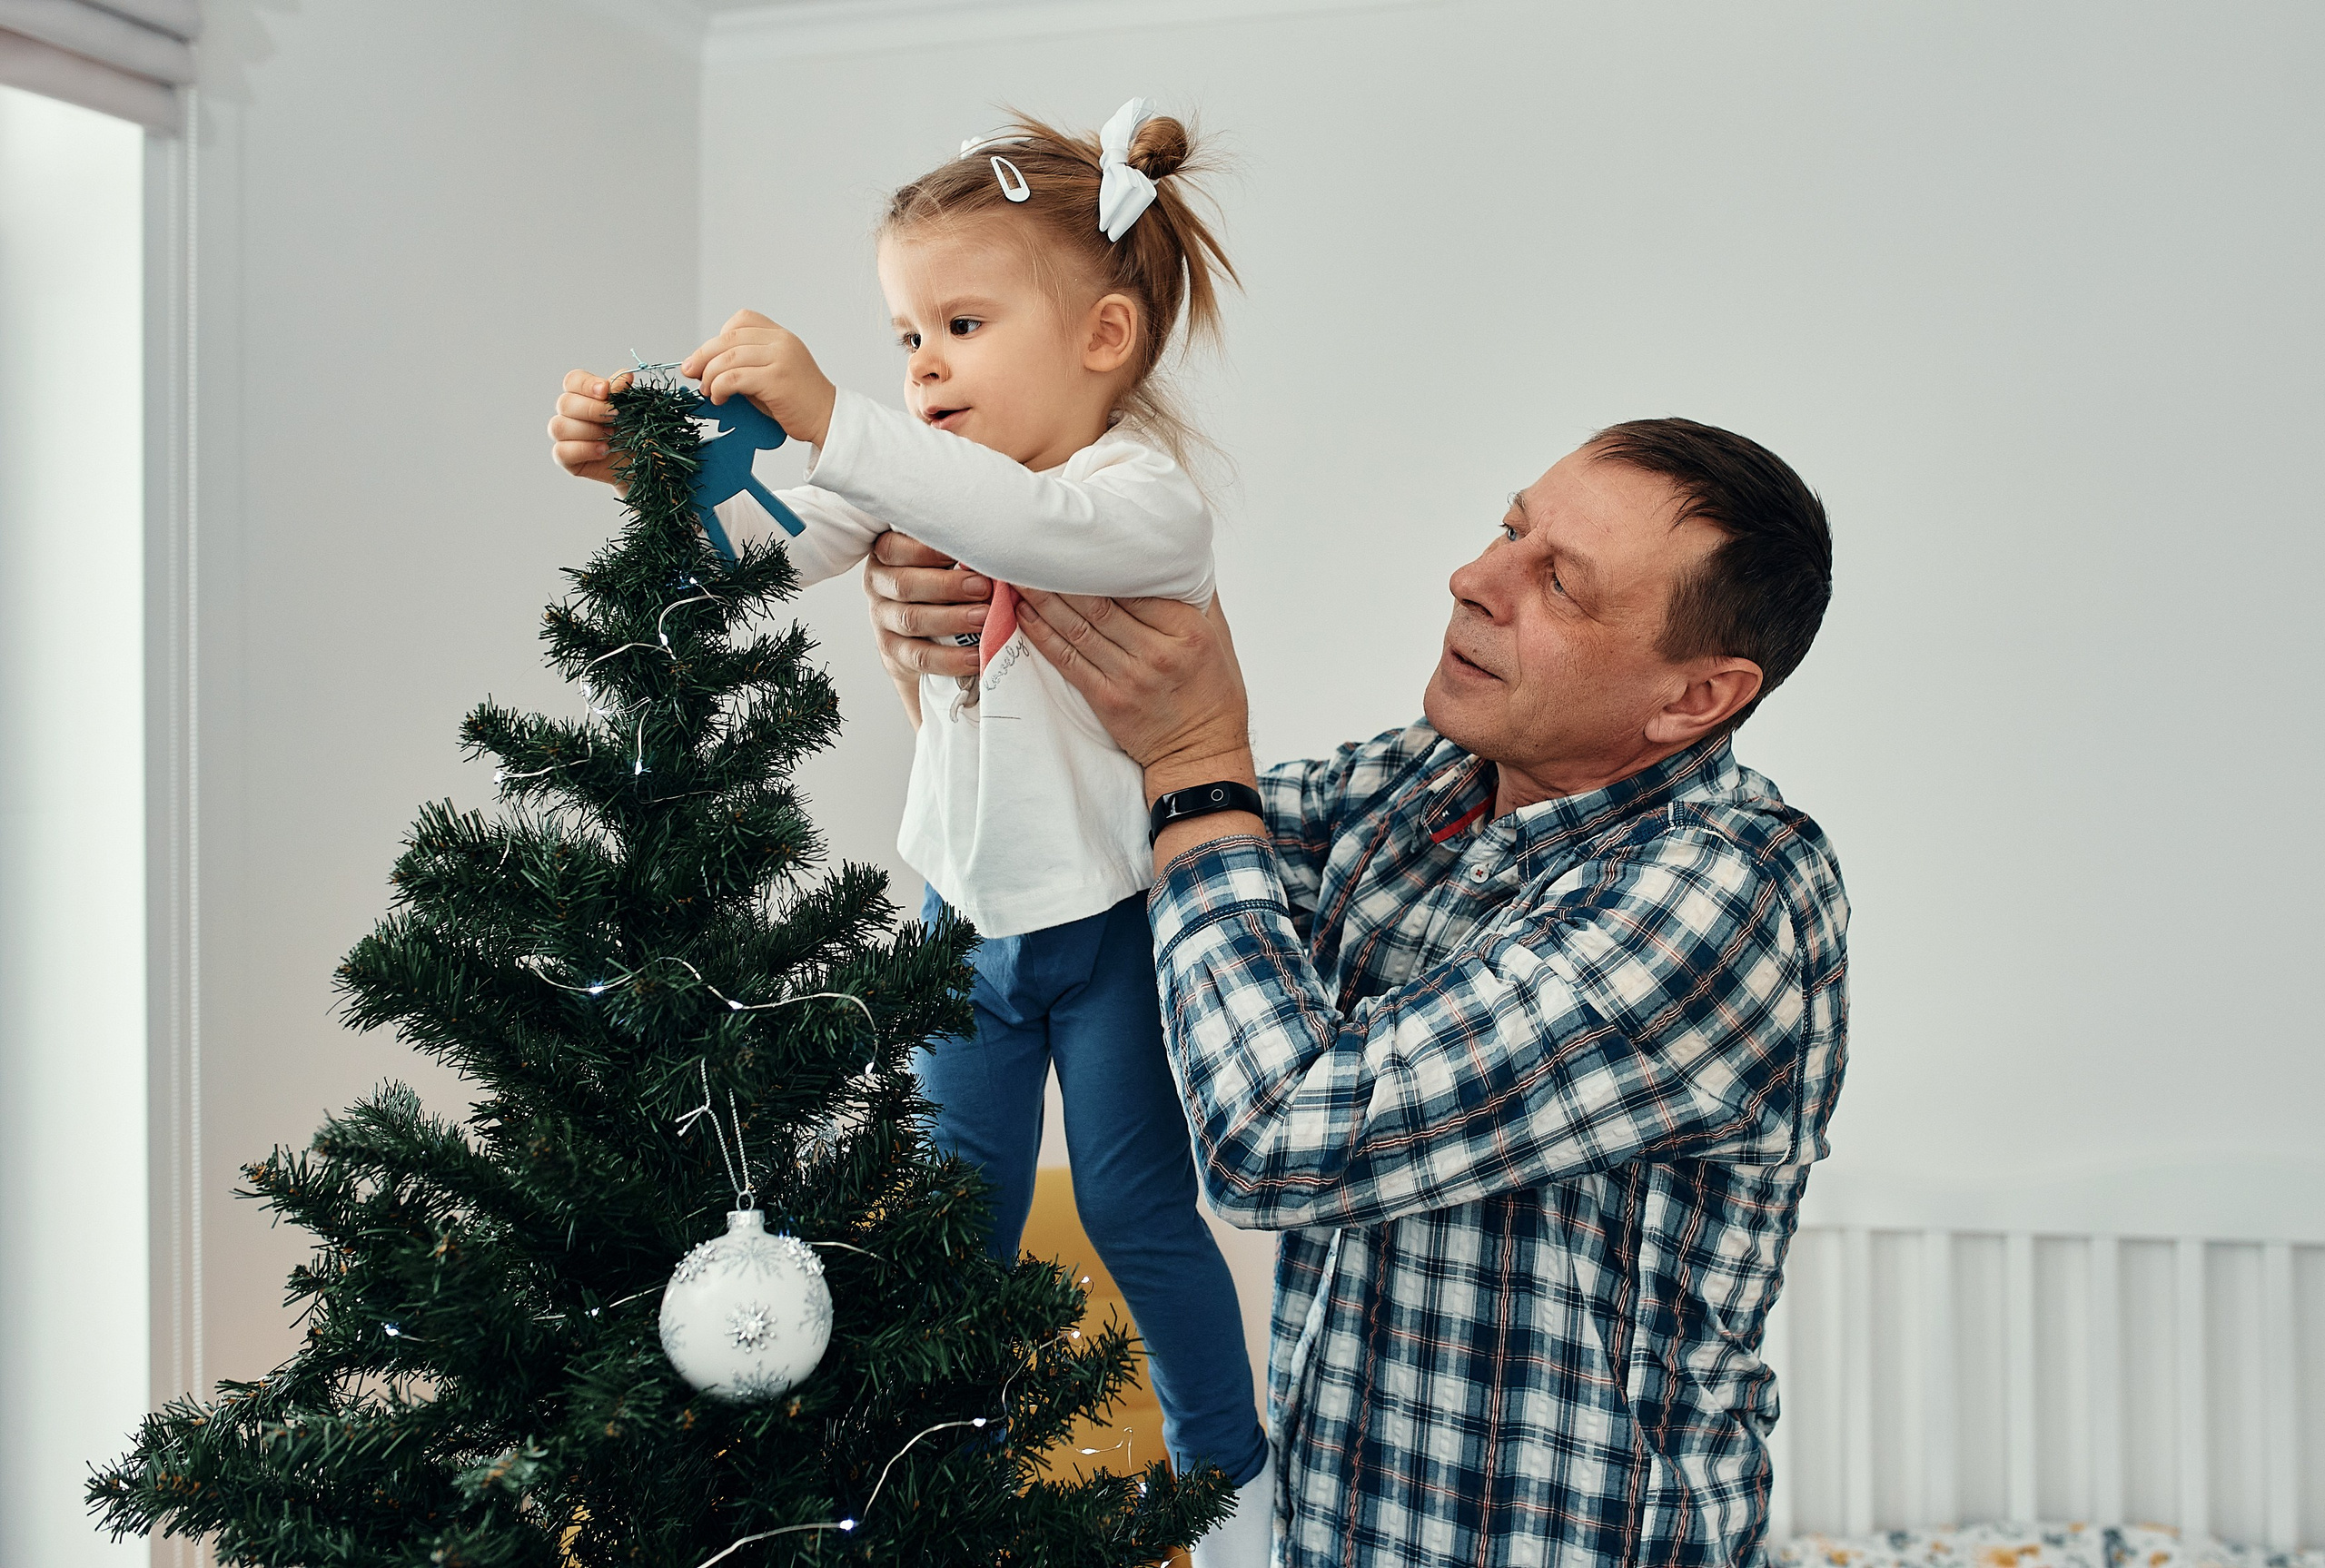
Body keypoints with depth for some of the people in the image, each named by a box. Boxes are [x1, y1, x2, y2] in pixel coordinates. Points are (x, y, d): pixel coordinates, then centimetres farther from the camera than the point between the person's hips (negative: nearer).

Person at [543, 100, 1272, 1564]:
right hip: (968, 908, 6)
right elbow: (759, 547, -6)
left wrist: (831, 419, -54)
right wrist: (649, 467, -26)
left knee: (1138, 1208, 8)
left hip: (1115, 916, -6)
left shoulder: (1147, 495, -22)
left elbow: (1027, 526, -45)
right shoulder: (930, 474, 0)